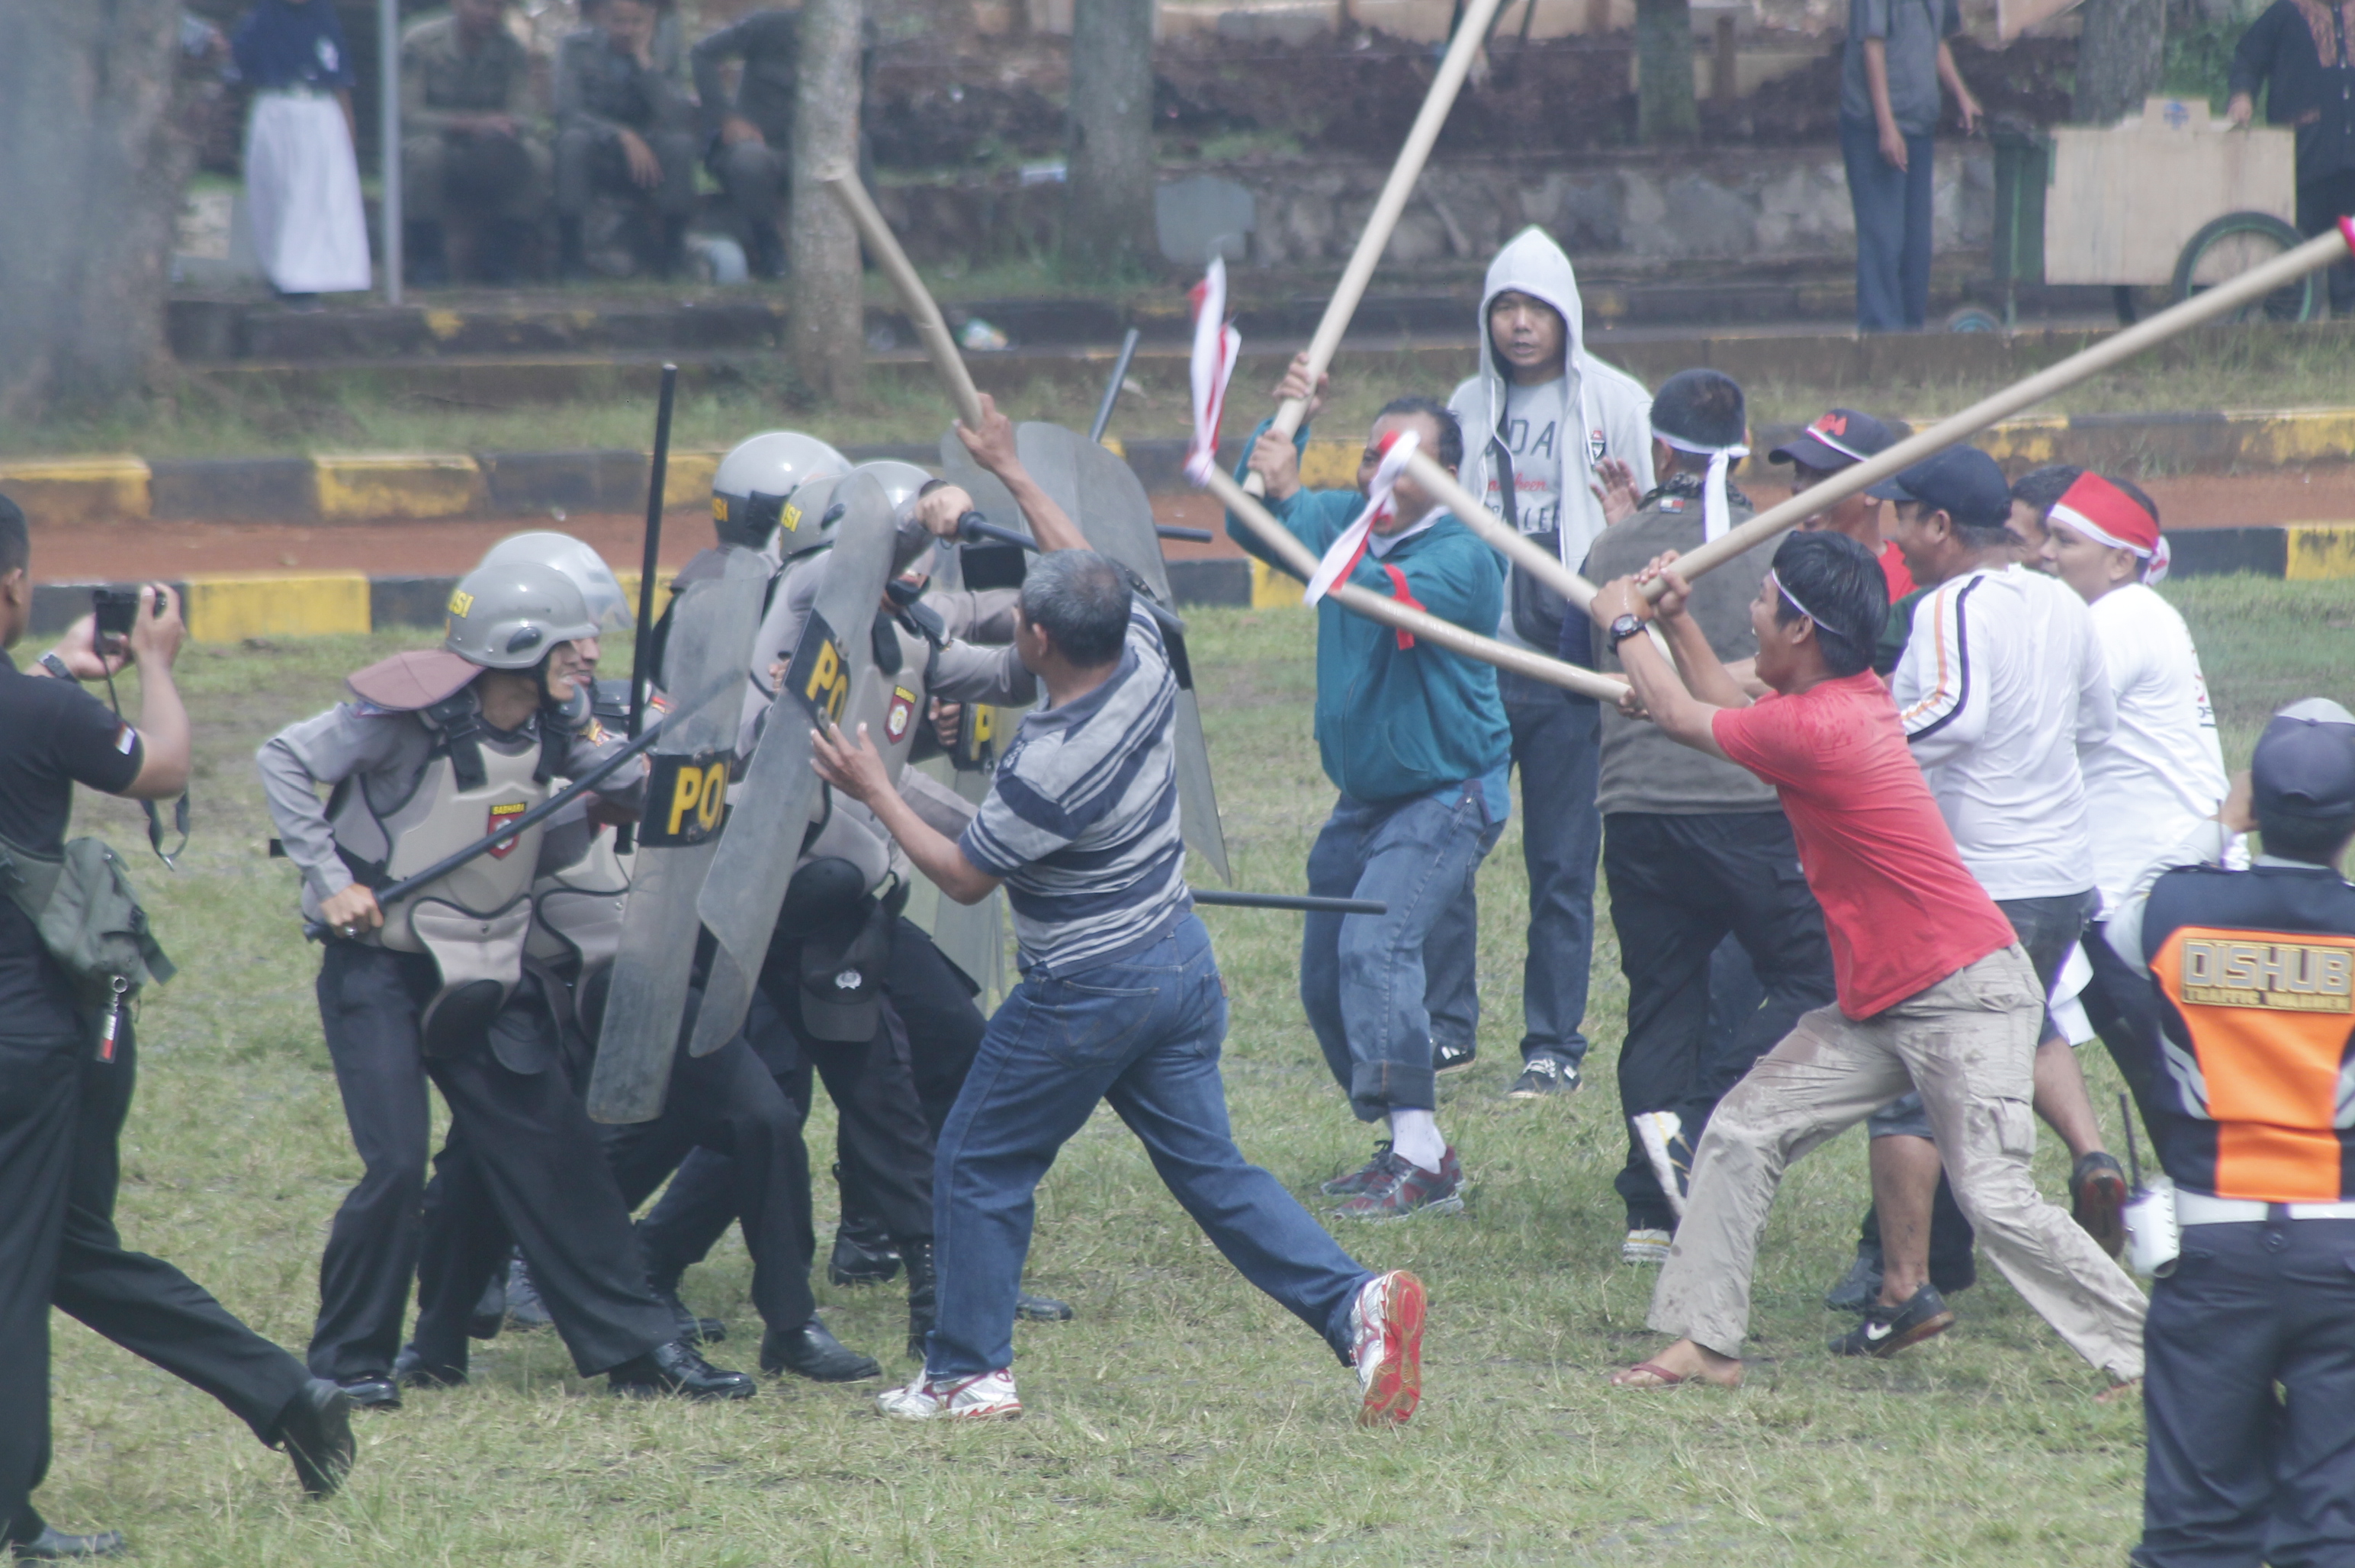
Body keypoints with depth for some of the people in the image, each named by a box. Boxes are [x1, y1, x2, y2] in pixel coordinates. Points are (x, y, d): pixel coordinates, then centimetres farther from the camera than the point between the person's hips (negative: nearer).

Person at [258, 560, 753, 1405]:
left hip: (487, 979, 6)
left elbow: (643, 788, 3)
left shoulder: (551, 732, 1)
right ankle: (348, 1361, 4)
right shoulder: (413, 712, -19)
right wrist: (329, 881, -18)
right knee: (396, 1167, -13)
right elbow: (284, 759, -15)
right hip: (381, 970, -6)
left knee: (558, 1159, 5)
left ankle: (639, 1346, 11)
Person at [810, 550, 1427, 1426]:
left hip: (1087, 995, -8)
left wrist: (875, 792, -4)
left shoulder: (1048, 769, -28)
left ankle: (969, 1372, 16)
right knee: (1211, 1169, 9)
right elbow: (1098, 583, 15)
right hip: (1181, 961, 8)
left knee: (982, 1167, 10)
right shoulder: (1144, 659, -9)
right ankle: (1354, 1303, -7)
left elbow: (963, 878, -13)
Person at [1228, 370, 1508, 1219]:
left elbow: (1378, 594, -35)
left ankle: (1420, 1158, -30)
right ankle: (1409, 1147, 21)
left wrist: (1292, 494, -40)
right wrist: (1283, 423, -18)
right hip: (1365, 796, 8)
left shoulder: (1462, 558, -18)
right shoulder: (1344, 521, 4)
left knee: (1375, 943, -26)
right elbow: (1248, 525, -5)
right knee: (1326, 981, 9)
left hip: (1447, 794, -8)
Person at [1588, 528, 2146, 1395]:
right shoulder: (1854, 696, 7)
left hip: (1967, 998, -10)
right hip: (1876, 1006, 10)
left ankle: (2148, 1355, -7)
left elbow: (1687, 718, -7)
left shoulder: (1816, 728, -22)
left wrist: (1626, 626, 8)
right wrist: (1676, 622, 19)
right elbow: (1734, 711, 27)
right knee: (1741, 1133, 6)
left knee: (1997, 1201, -15)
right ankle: (1706, 1341, 10)